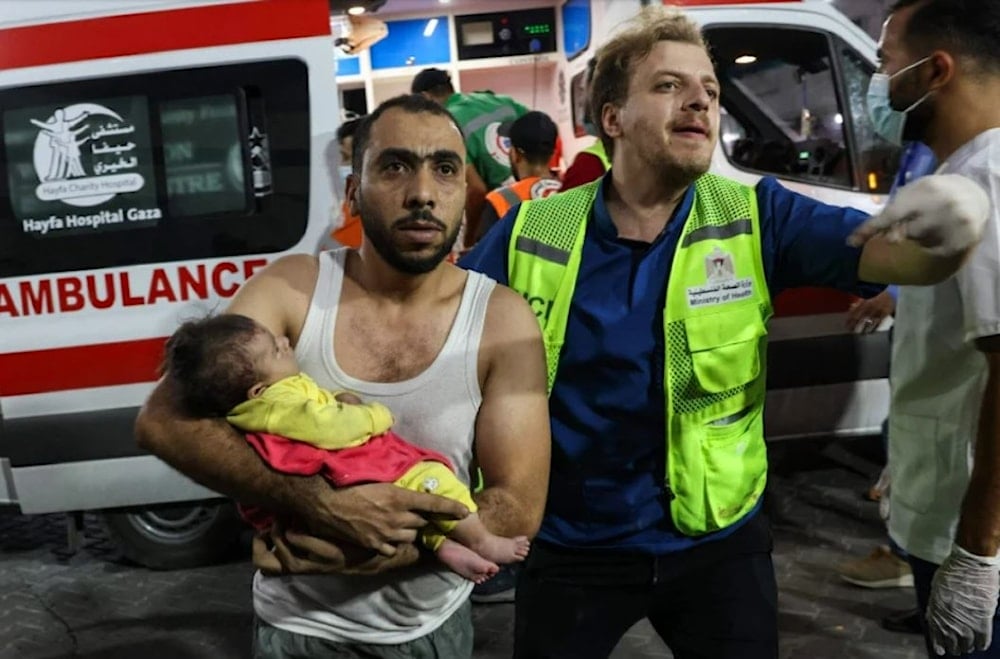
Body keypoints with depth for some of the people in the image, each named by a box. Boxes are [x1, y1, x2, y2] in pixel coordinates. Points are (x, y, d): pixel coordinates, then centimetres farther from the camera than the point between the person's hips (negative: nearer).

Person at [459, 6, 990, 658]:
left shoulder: (755, 218, -7)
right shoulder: (530, 232, -9)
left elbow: (897, 254, -16)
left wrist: (956, 215, -40)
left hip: (719, 543, 1)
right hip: (572, 546, 0)